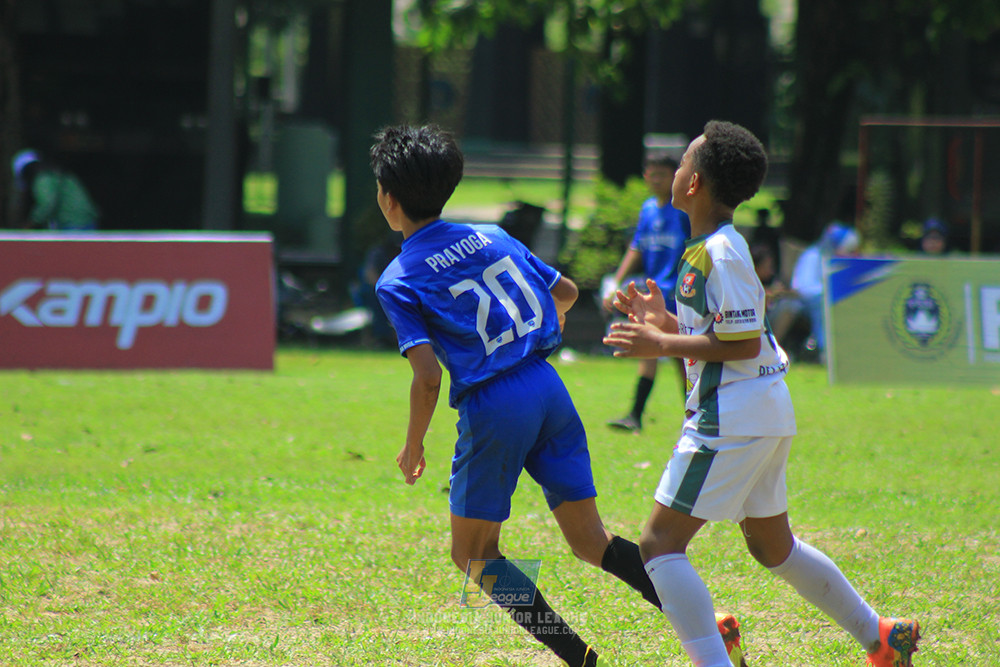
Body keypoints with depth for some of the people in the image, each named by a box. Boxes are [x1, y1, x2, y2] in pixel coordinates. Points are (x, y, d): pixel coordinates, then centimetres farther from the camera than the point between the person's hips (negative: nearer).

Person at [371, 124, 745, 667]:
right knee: (591, 543, 9)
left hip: (493, 408, -6)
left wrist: (413, 446, 3)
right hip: (550, 389, 6)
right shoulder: (490, 237, 14)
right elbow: (565, 291, 25)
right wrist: (548, 320, 47)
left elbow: (428, 377, -12)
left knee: (473, 554, 10)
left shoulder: (398, 282, -3)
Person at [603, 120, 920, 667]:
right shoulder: (713, 247, 14)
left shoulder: (720, 253, -16)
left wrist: (662, 345, -17)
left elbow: (743, 343, -20)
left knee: (659, 543, -9)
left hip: (732, 417, -10)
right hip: (765, 412, 10)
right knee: (773, 546, 23)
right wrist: (663, 321, 11)